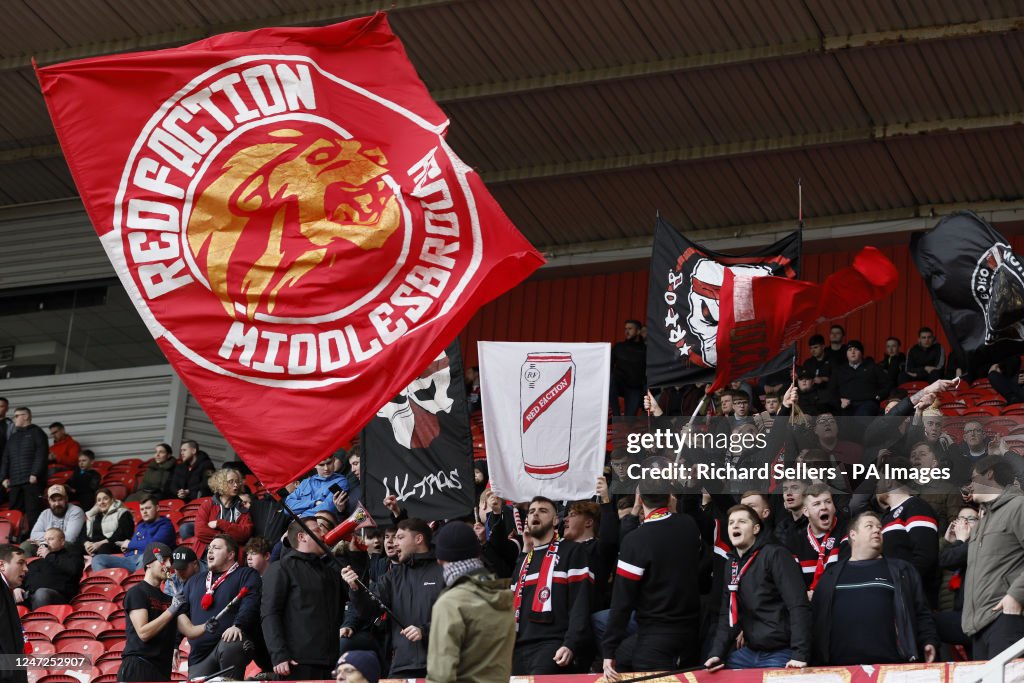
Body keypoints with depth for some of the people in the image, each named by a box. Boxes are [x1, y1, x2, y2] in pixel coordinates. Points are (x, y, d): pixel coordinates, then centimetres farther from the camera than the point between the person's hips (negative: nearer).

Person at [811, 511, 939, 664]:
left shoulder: (902, 571, 15)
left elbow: (921, 612, 12)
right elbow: (815, 619, 16)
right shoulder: (831, 576, 18)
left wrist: (929, 642, -3)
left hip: (891, 664, -1)